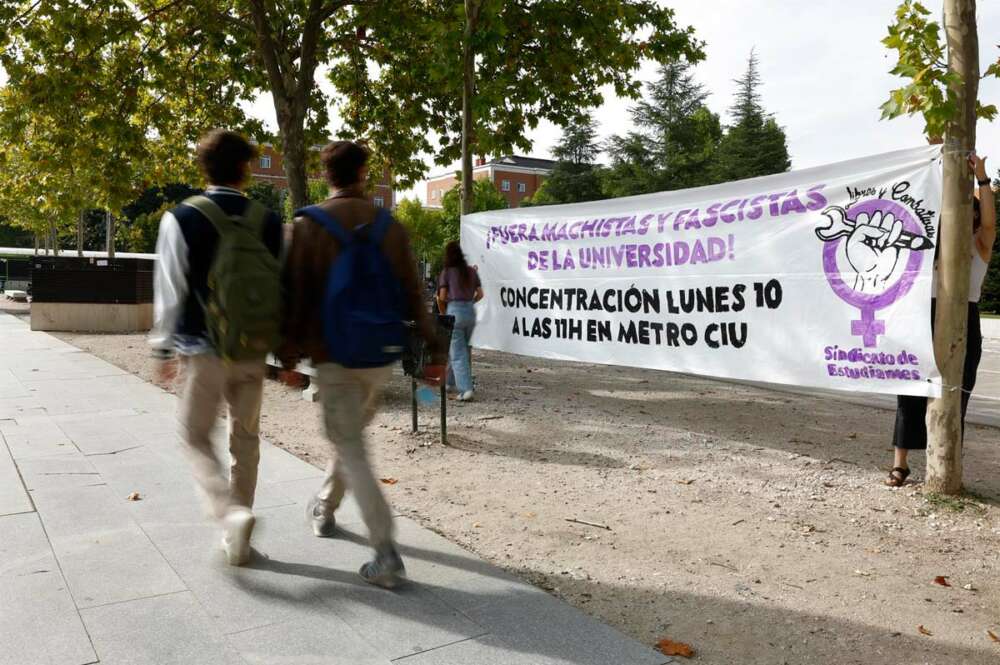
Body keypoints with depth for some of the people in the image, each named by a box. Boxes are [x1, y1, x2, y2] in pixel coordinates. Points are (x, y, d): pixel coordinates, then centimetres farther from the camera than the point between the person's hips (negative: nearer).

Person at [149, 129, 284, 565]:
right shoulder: (269, 222, 0)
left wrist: (164, 348, 4)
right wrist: (287, 348, 14)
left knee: (197, 438, 13)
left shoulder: (182, 219, -8)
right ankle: (237, 541, 23)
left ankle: (231, 512, -10)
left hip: (204, 350, -3)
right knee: (245, 438, 15)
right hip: (253, 352, 3)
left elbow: (170, 291, -7)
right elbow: (284, 287, 5)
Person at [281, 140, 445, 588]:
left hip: (334, 355, -3)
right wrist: (434, 349, 3)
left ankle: (386, 555, -7)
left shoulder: (308, 224, -5)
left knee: (350, 447, 0)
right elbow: (412, 293, 0)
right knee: (352, 433, 23)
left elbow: (296, 296, -7)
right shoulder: (388, 225, 2)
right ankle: (324, 508, 43)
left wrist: (289, 354, 0)